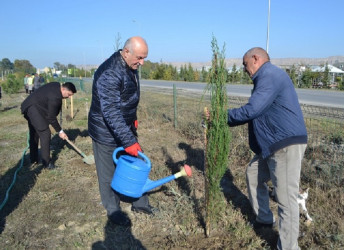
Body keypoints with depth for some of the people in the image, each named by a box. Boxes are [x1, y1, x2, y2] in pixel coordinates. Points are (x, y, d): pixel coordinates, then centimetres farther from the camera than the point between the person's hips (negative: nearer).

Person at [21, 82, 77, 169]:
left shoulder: (57, 85, 1)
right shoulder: (55, 97, -28)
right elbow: (51, 117, -21)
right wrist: (60, 131, -11)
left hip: (29, 107, 11)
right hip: (33, 108, -11)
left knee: (34, 134, 19)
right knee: (45, 133, -11)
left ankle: (33, 159, 31)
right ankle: (46, 162, -4)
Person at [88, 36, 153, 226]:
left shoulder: (130, 68, 1)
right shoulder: (109, 74, -29)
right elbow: (111, 113, -32)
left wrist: (133, 118, 21)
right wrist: (129, 141, -32)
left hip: (126, 127, 9)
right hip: (106, 133, -8)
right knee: (110, 174, 8)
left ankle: (139, 202, 34)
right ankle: (113, 211, 29)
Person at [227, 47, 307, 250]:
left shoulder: (269, 75, -15)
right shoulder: (266, 77, 19)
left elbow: (251, 110, -24)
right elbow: (257, 112, 17)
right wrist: (226, 118, 10)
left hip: (287, 145, -11)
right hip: (273, 145, 11)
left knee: (287, 199, -5)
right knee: (253, 175, 23)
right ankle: (265, 219, 38)